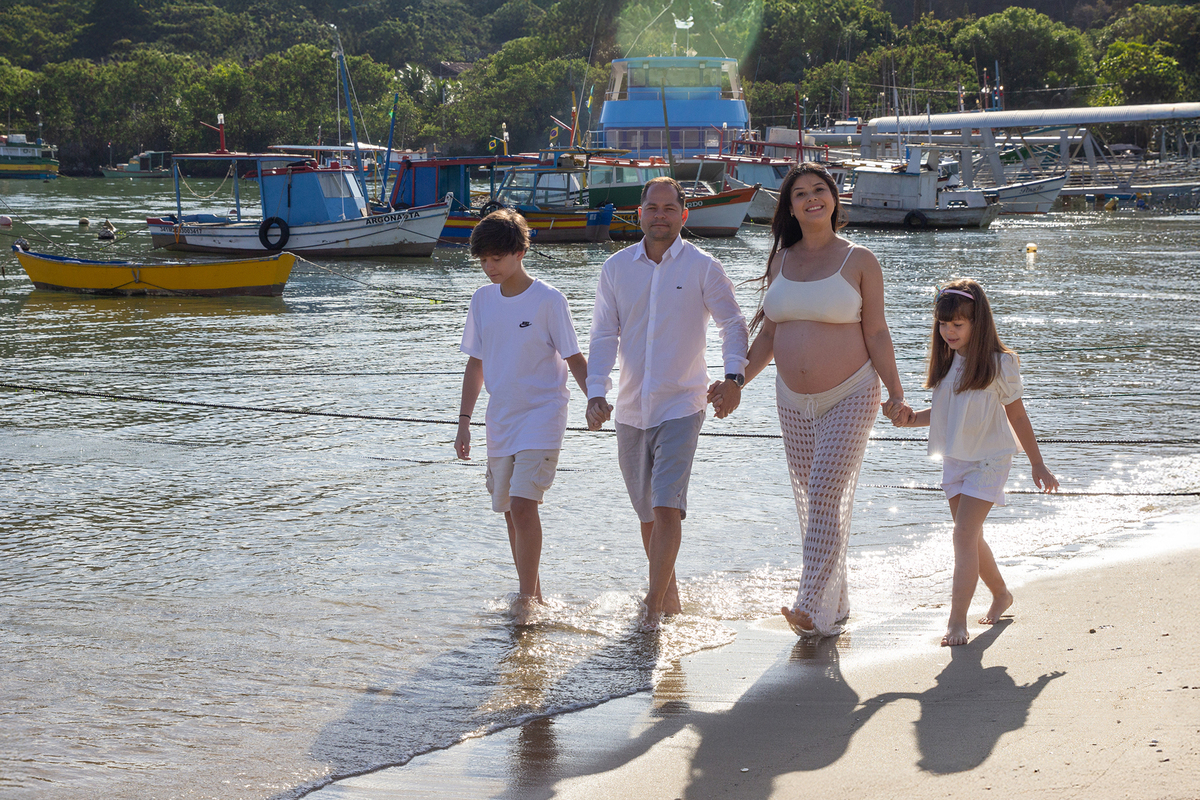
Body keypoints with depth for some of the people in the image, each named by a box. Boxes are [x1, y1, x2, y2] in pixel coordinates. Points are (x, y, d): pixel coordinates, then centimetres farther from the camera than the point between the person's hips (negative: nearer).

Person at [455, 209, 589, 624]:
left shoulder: (548, 300, -11)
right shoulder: (482, 299, 6)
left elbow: (574, 358, -6)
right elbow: (476, 362, 13)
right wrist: (464, 421, 11)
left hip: (541, 417, -6)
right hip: (501, 420, 6)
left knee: (523, 504, -17)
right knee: (511, 511, 10)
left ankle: (526, 597, -9)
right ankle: (533, 594, 23)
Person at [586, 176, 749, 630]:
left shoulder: (703, 268, -4)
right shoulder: (616, 268, 4)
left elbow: (732, 324, 0)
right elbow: (604, 337, 4)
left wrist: (734, 376, -16)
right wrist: (596, 393, -9)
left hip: (681, 405, -4)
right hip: (631, 409, 4)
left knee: (666, 507, -15)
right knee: (647, 513, 12)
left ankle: (654, 608, -11)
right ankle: (669, 593, 30)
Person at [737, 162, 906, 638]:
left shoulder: (859, 261, -4)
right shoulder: (781, 260, 8)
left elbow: (876, 333, -4)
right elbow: (768, 334, 13)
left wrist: (895, 393, -9)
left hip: (850, 396, -5)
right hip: (794, 401, 5)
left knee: (827, 495, -16)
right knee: (811, 503, 7)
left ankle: (813, 607, -20)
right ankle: (836, 605, 17)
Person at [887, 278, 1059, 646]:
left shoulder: (999, 364, -12)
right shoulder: (946, 360, 3)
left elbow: (1017, 415, -3)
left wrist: (1038, 465, 3)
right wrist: (912, 418, -6)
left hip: (988, 460, -6)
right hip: (954, 460, 6)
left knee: (965, 534, -15)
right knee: (970, 537, 14)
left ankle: (957, 622, -17)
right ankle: (1001, 594, 38)